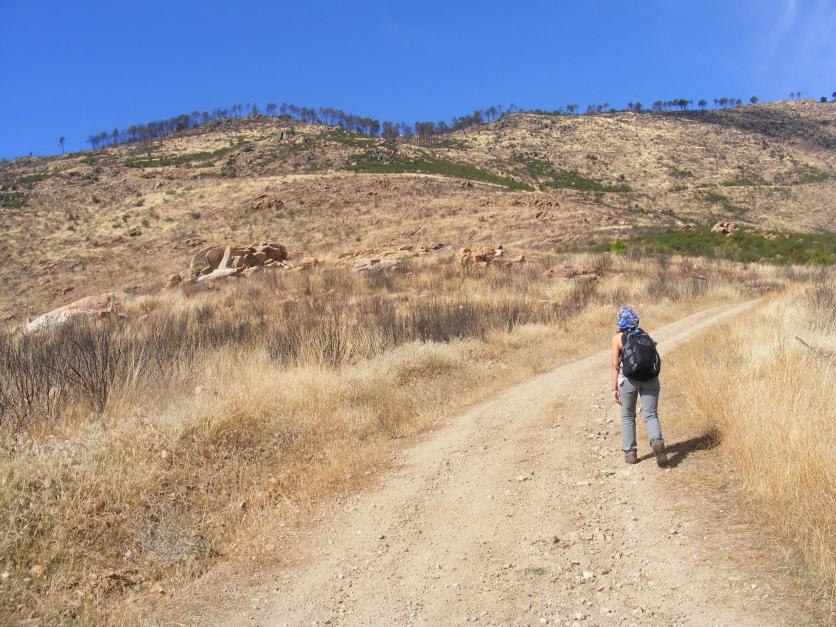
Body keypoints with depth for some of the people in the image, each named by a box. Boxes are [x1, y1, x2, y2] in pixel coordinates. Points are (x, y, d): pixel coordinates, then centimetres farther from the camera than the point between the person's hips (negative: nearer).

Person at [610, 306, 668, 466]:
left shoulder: (618, 338, 0)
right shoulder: (644, 334, 11)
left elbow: (615, 365, -3)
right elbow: (655, 358, 12)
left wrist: (614, 388, 0)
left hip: (629, 379, -2)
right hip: (650, 378, 3)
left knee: (628, 416, 13)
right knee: (651, 415, 6)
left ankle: (630, 453, 17)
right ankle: (657, 442, -21)